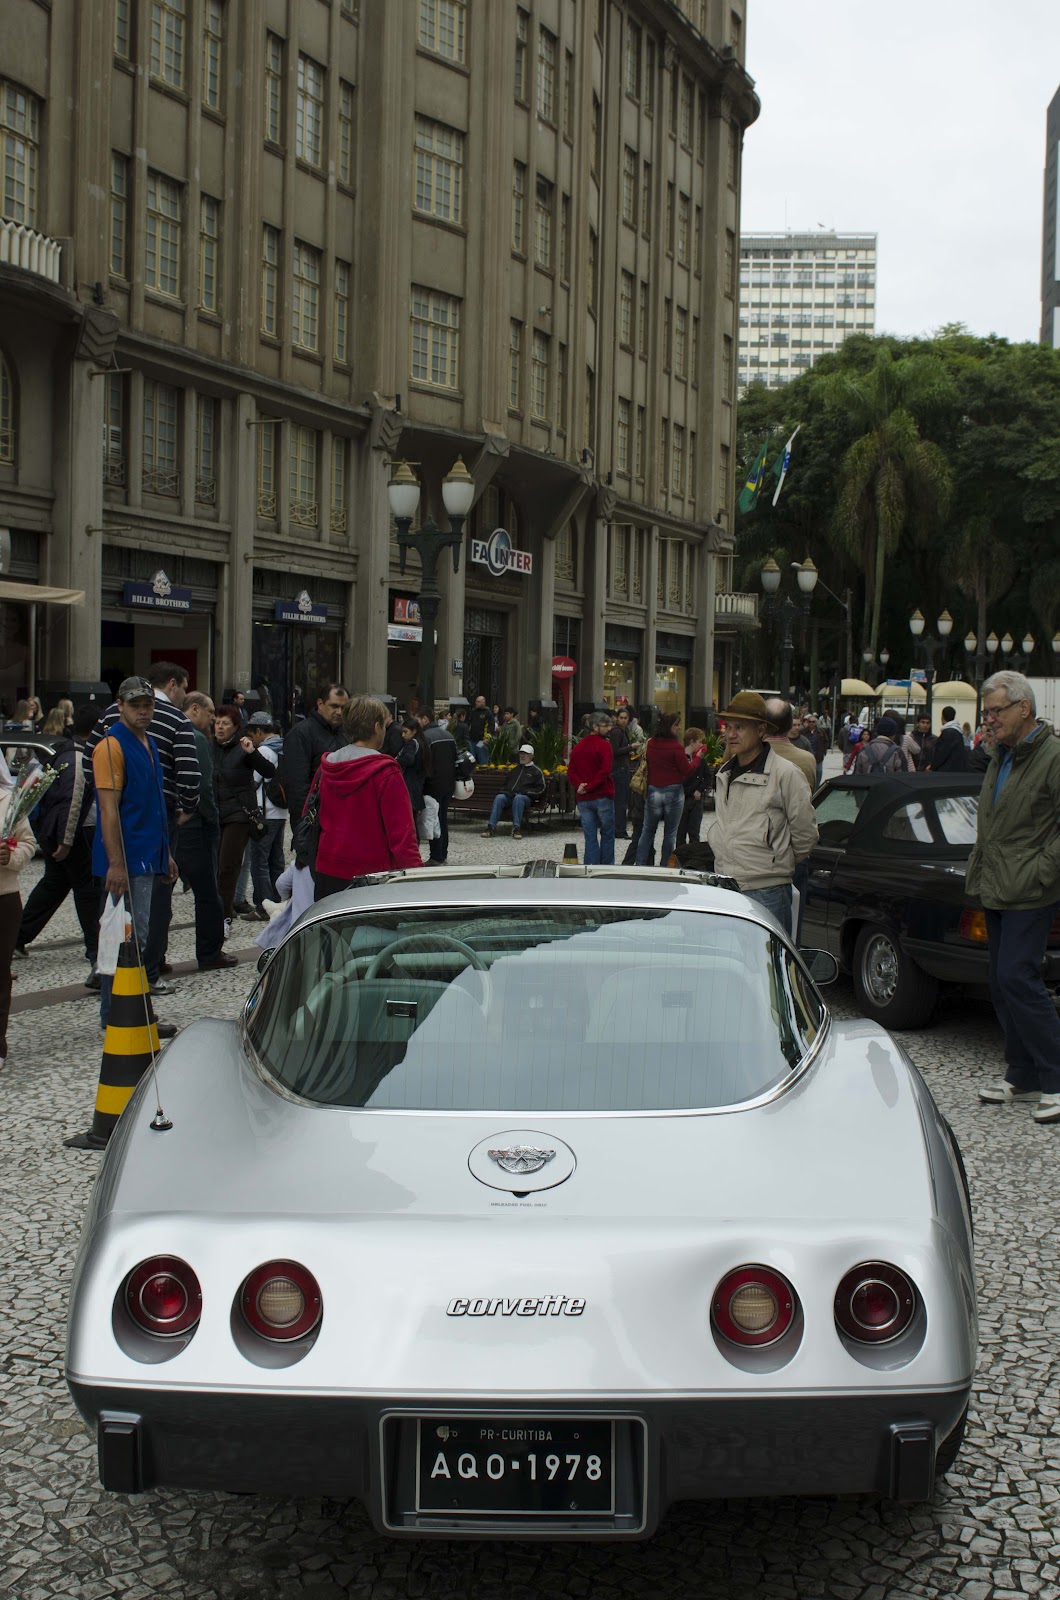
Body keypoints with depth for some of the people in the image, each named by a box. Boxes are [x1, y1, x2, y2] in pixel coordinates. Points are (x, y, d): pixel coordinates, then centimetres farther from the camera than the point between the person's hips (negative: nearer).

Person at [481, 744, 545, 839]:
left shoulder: (536, 771, 17)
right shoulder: (515, 770, 33)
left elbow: (541, 789, 8)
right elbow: (506, 784, 37)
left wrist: (526, 791, -6)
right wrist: (506, 791, 12)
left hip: (525, 796, -4)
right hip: (509, 795, 4)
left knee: (518, 798, -40)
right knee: (499, 798, -29)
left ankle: (516, 827, -47)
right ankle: (491, 826, -42)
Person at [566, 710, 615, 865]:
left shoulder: (578, 746, 13)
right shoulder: (603, 745, -8)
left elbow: (571, 771, 6)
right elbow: (605, 771, -18)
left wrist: (579, 785, -9)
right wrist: (589, 787, -13)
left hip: (583, 799, 5)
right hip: (602, 797, -5)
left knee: (590, 837, 6)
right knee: (607, 835, 6)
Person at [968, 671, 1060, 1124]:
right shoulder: (1001, 756, 15)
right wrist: (977, 868, 16)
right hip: (997, 891, 9)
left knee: (1017, 978, -13)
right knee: (1003, 984, 10)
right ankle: (1022, 1077, 20)